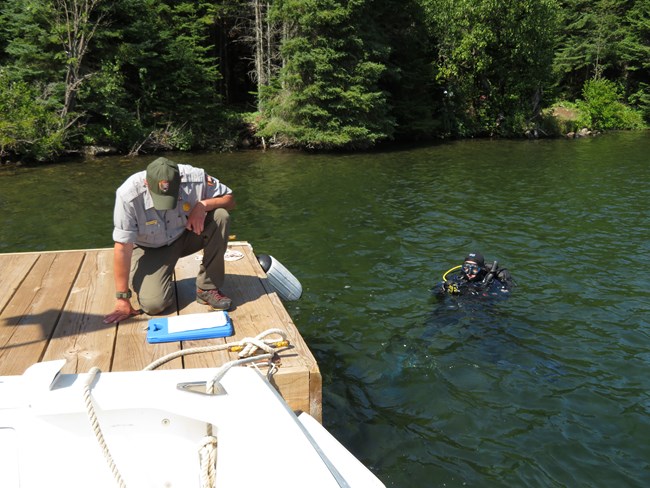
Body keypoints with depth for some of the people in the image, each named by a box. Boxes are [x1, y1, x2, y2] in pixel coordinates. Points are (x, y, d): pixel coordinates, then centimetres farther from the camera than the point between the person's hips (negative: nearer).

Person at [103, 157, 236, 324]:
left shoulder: (195, 178, -27)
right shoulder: (128, 195, -32)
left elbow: (229, 199, -12)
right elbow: (123, 247, -26)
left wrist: (203, 204, -34)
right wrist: (122, 300, -21)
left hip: (186, 236, 3)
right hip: (151, 248, -2)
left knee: (220, 216, -27)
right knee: (153, 304, -24)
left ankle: (207, 288, -13)